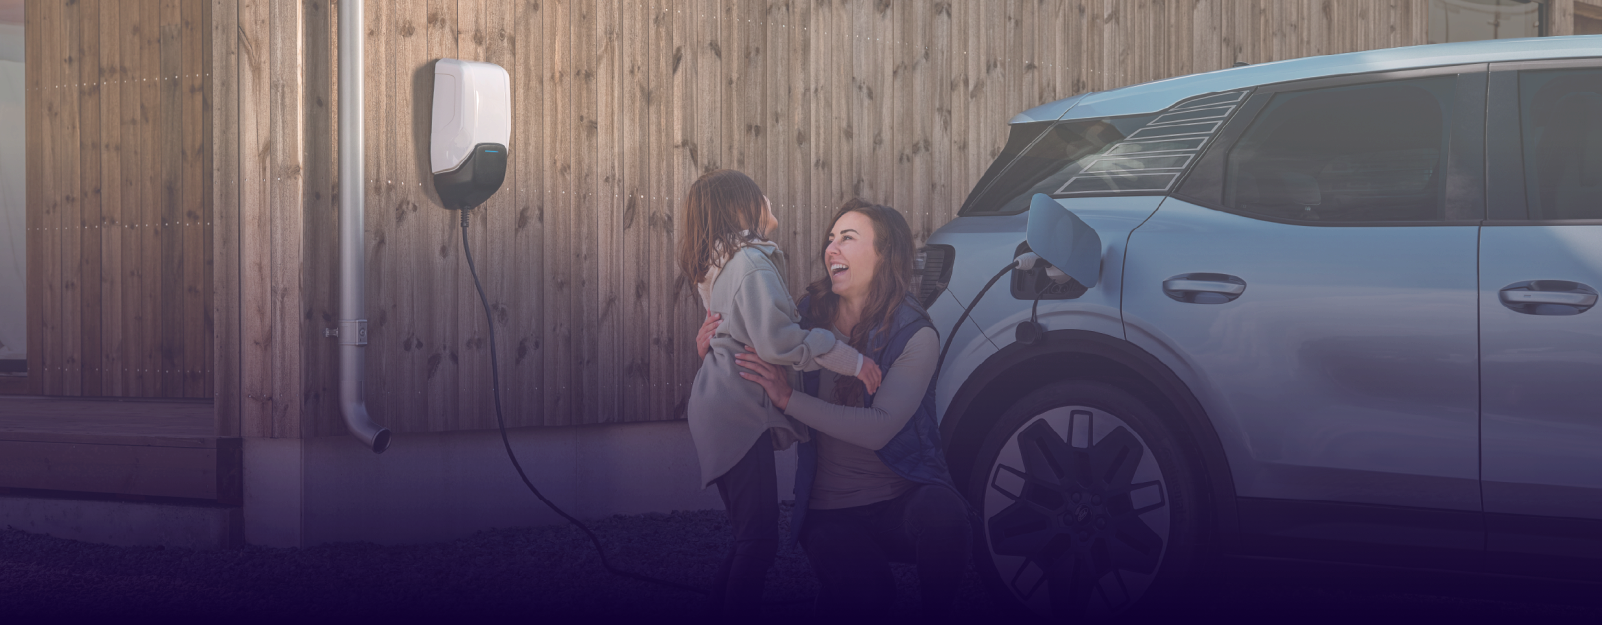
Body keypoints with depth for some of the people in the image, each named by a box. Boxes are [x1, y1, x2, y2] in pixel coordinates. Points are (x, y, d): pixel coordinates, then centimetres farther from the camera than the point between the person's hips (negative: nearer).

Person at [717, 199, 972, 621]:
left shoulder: (914, 333, -8)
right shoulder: (810, 315, 2)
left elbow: (880, 428, -20)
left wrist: (789, 399, -24)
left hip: (902, 498, -1)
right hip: (830, 513, 1)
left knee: (944, 517, -36)